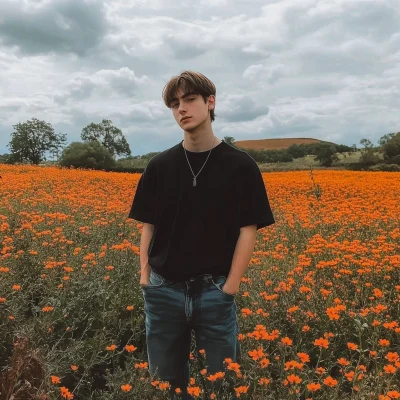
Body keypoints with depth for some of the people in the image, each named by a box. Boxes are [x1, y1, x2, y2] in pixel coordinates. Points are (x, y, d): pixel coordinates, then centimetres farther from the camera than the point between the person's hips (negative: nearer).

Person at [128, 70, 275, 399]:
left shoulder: (240, 166, -4)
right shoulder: (159, 166, 3)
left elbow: (248, 231, -5)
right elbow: (148, 227, 7)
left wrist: (230, 287, -10)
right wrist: (145, 276, -2)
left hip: (214, 291, -2)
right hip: (163, 290, 3)